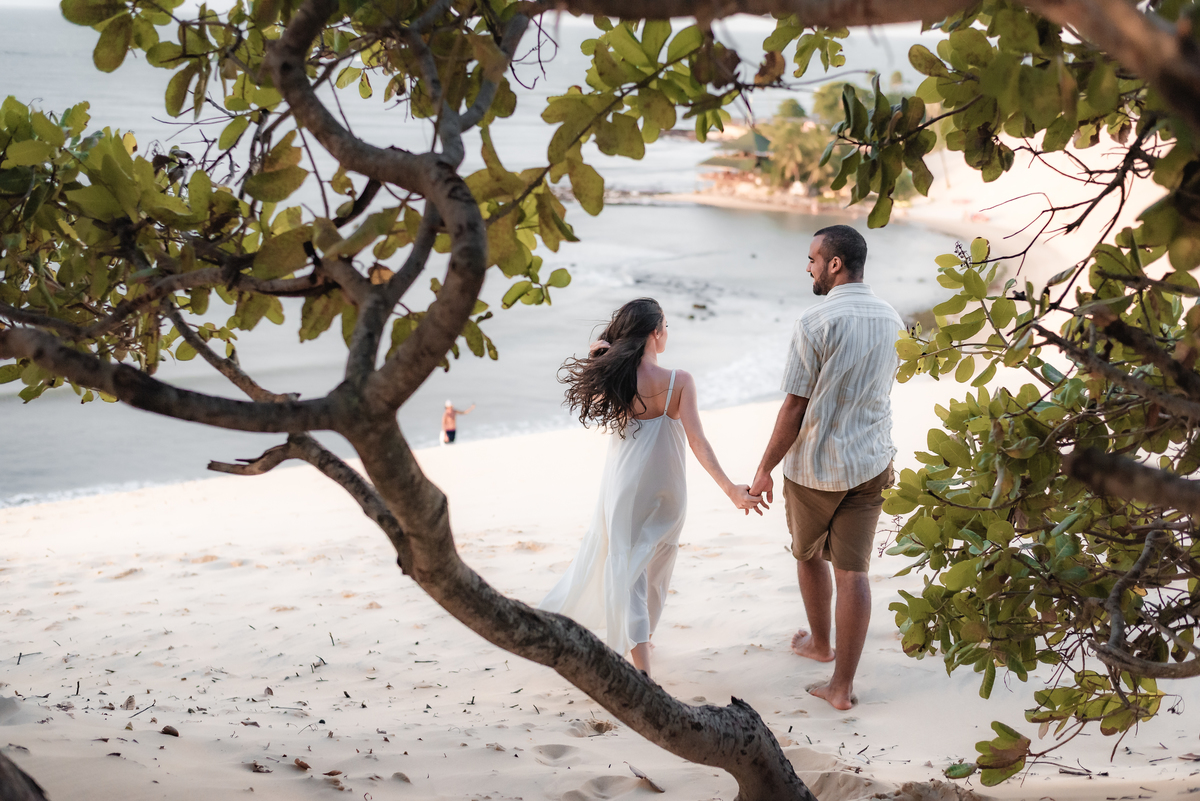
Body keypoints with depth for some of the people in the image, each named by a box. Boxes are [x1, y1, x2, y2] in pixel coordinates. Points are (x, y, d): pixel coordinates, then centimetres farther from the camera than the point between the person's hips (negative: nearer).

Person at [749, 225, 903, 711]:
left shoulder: (815, 324, -18)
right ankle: (842, 684, 5)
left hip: (815, 465, -4)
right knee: (852, 570, 4)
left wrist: (765, 469, -7)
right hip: (872, 464, 4)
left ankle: (819, 642, 41)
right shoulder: (891, 320, 1)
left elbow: (795, 406, -17)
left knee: (808, 554, 21)